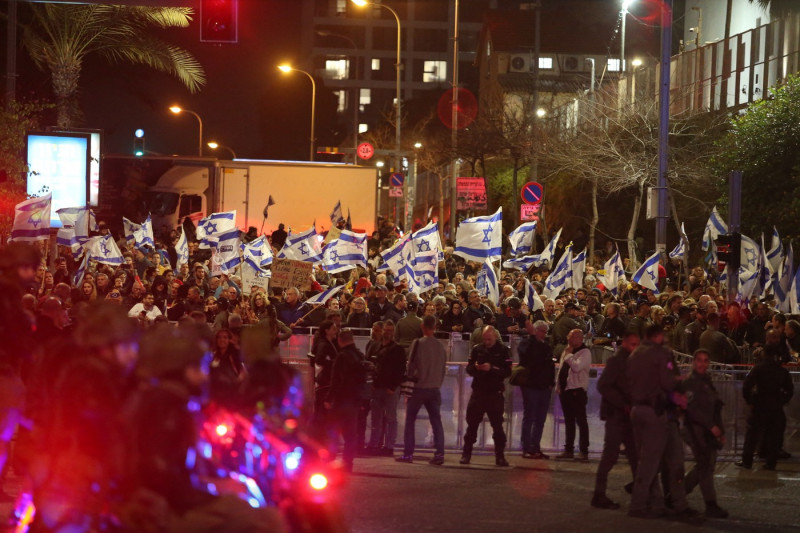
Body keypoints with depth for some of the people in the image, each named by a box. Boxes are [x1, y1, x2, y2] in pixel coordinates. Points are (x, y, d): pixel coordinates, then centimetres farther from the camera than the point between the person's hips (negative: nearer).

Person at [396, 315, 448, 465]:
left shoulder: (418, 343, -10)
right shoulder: (440, 346, 3)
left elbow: (411, 366, -7)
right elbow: (443, 368, 9)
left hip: (418, 388, -3)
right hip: (434, 389, 3)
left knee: (410, 420, 6)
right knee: (436, 421, 6)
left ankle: (408, 454, 3)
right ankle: (439, 453, -3)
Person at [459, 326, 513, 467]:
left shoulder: (503, 350, -1)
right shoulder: (477, 350, 8)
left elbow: (508, 371, -9)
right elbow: (468, 369, 8)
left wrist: (491, 369, -22)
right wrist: (475, 367, -15)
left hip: (495, 393, -2)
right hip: (478, 392, 2)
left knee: (497, 426, 1)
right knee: (472, 424, 3)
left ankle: (500, 456, 7)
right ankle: (466, 454, 10)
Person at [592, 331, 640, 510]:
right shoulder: (616, 361, -9)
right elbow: (603, 385, -17)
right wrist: (623, 405, -19)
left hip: (627, 415, 8)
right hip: (616, 414, -8)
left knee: (634, 455, 8)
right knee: (610, 455, -6)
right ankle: (599, 495, -1)